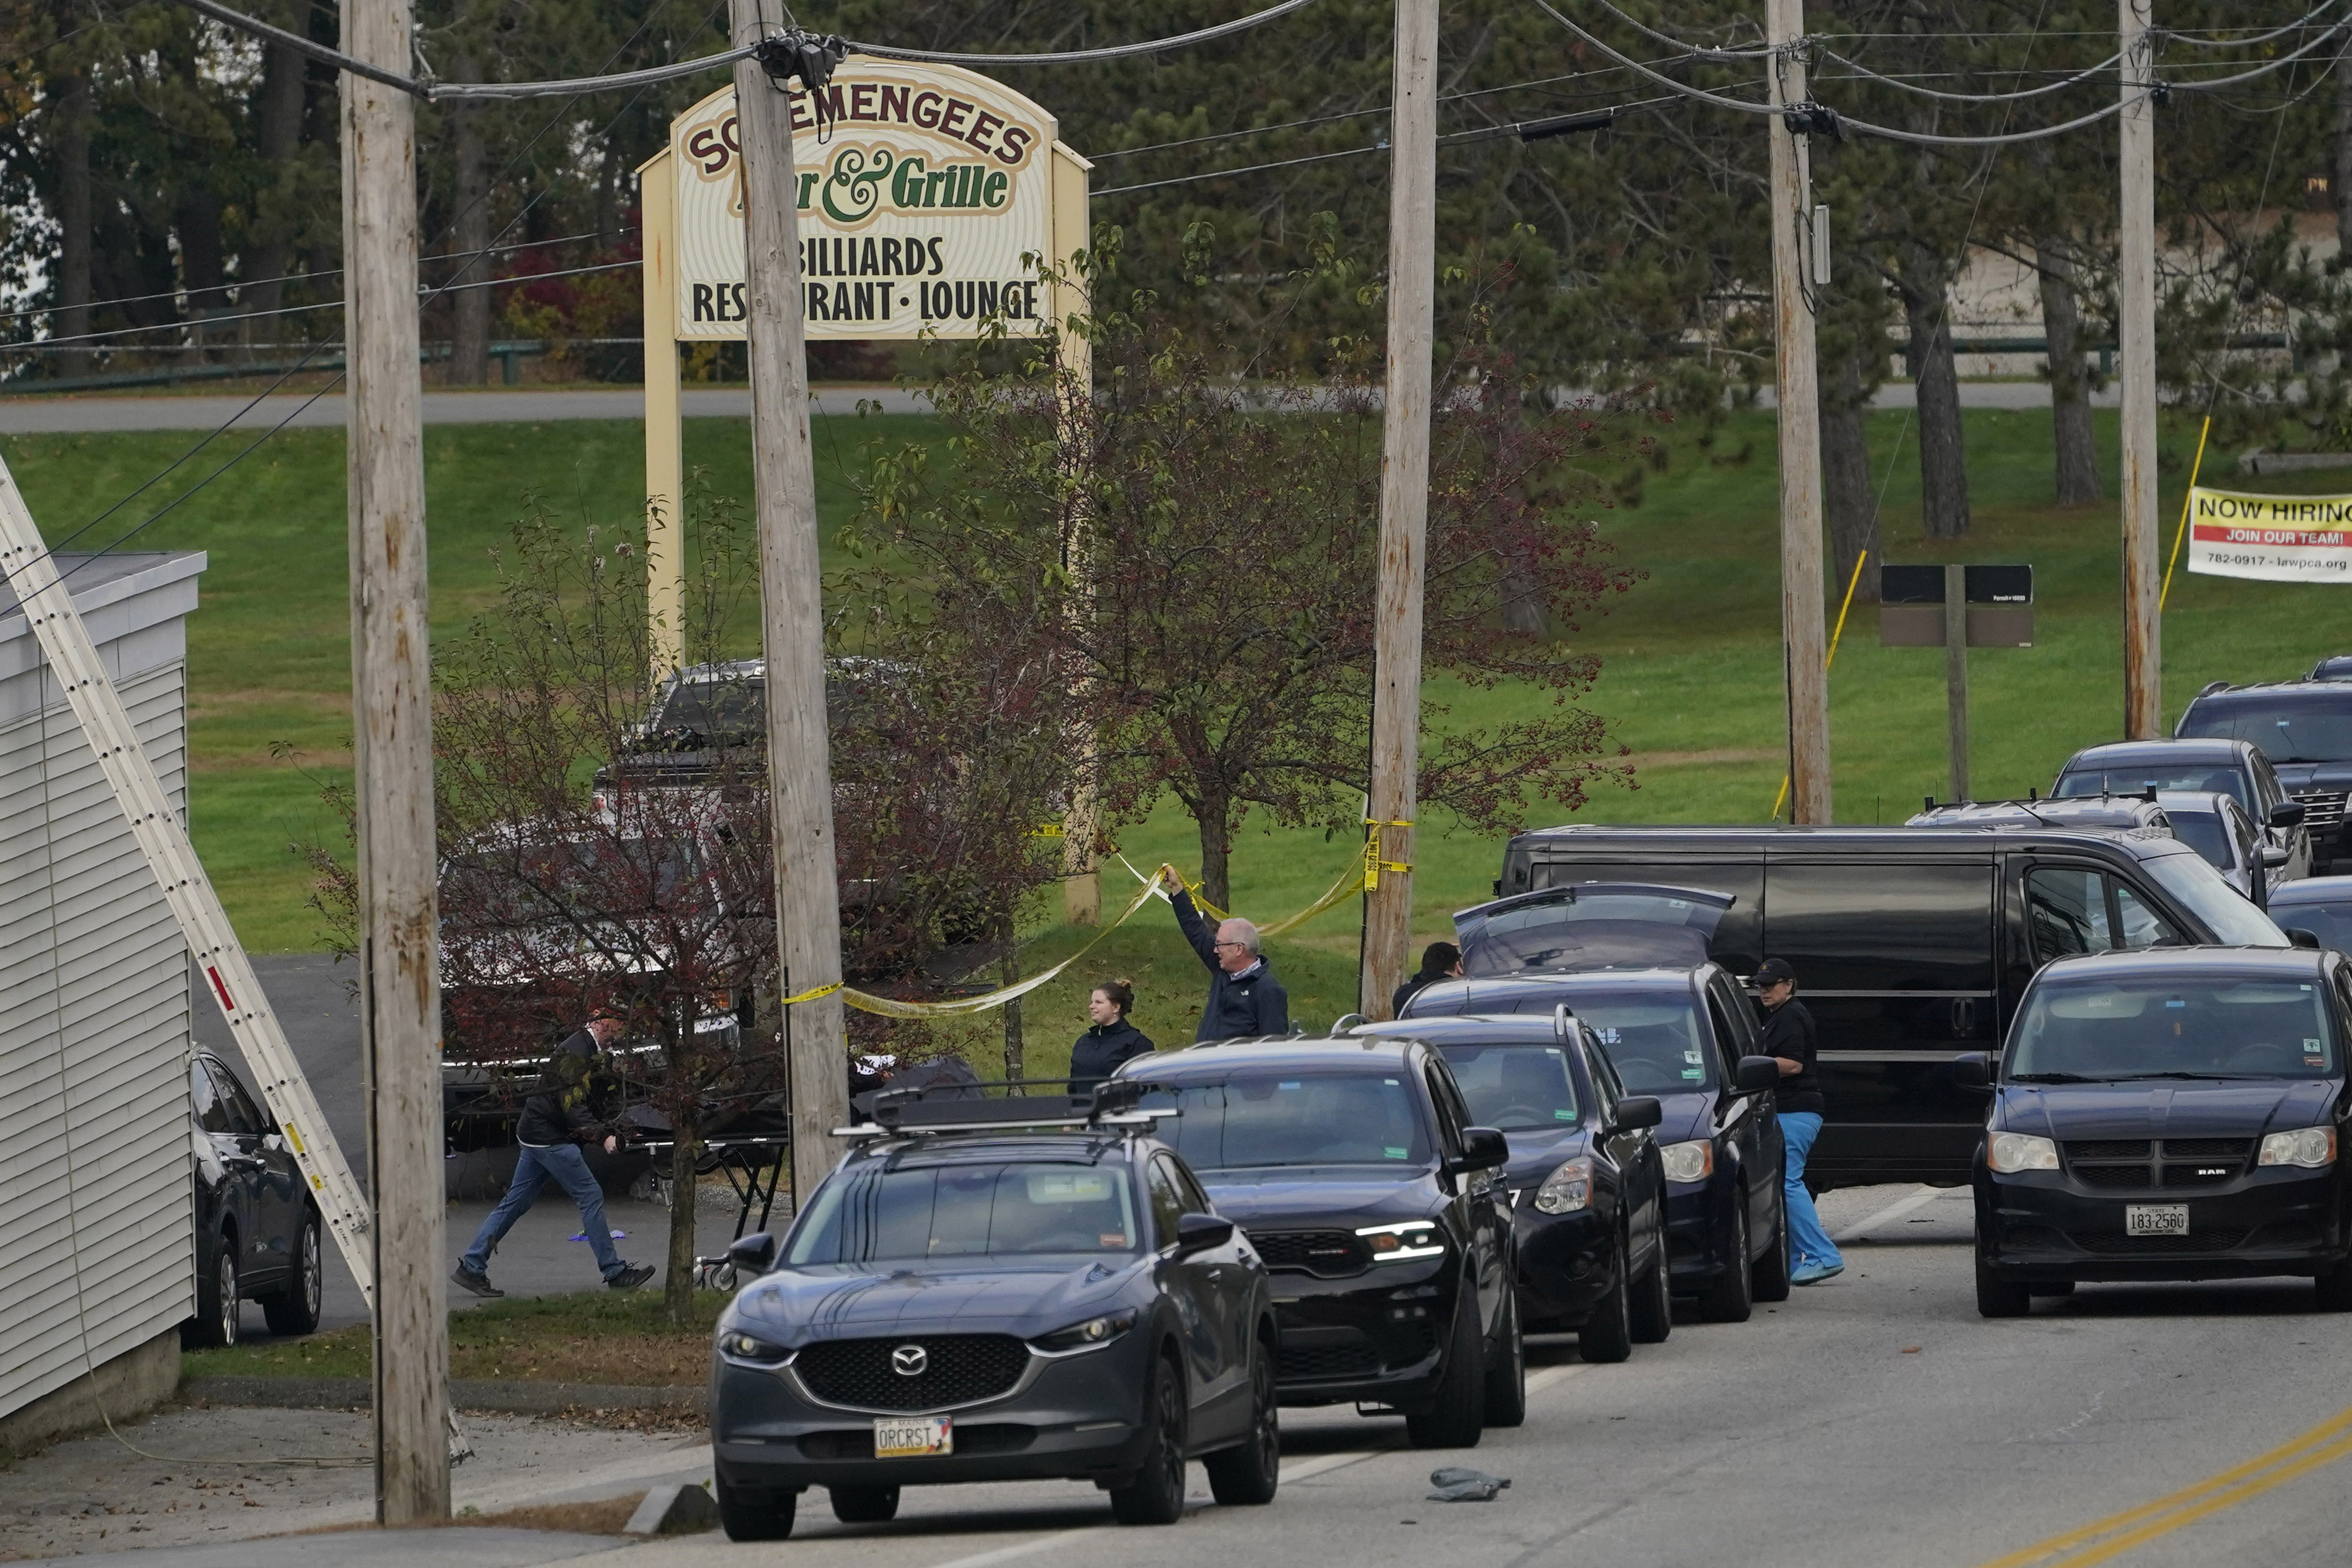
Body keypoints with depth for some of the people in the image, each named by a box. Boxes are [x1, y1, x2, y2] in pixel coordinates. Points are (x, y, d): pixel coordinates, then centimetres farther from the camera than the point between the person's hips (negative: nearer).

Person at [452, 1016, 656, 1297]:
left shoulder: (584, 1051, 18)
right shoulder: (575, 1053, -16)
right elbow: (572, 1103, -25)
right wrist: (603, 1135, -32)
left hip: (534, 1135, 11)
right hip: (549, 1138, -11)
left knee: (516, 1202, 10)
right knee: (590, 1196, -6)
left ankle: (471, 1268, 9)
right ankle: (614, 1272, -2)